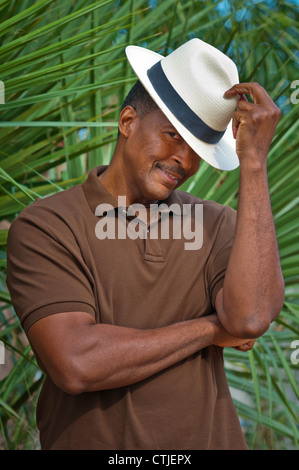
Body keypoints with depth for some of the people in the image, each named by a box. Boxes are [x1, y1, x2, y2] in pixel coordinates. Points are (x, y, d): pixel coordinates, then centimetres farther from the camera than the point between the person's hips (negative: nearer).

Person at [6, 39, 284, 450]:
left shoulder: (219, 225, 1)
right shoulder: (44, 227, -8)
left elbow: (251, 318, -17)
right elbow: (76, 365, -19)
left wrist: (254, 161, -15)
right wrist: (211, 329, -11)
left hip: (210, 439, 2)